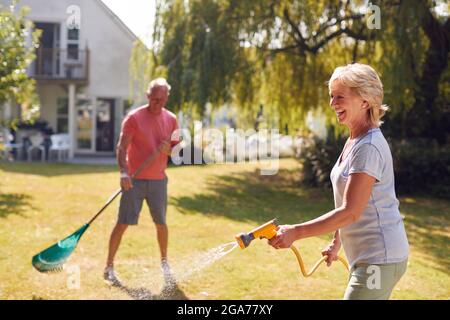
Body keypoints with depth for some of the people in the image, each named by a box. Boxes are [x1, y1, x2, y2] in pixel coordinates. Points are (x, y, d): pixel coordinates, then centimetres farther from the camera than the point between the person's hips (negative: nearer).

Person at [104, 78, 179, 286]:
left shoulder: (171, 120, 6)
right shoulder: (134, 117, -7)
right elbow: (121, 147, -14)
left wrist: (168, 149, -13)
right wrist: (123, 172, -29)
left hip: (158, 180, 4)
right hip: (134, 180, -4)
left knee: (161, 224, 11)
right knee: (123, 223, -4)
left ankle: (164, 264, 29)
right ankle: (109, 267, 3)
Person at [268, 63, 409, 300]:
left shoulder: (369, 147, -21)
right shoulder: (354, 141, 10)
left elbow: (350, 212, -25)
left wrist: (295, 232, -27)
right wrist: (337, 241, 22)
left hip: (380, 259, -10)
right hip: (365, 258, 10)